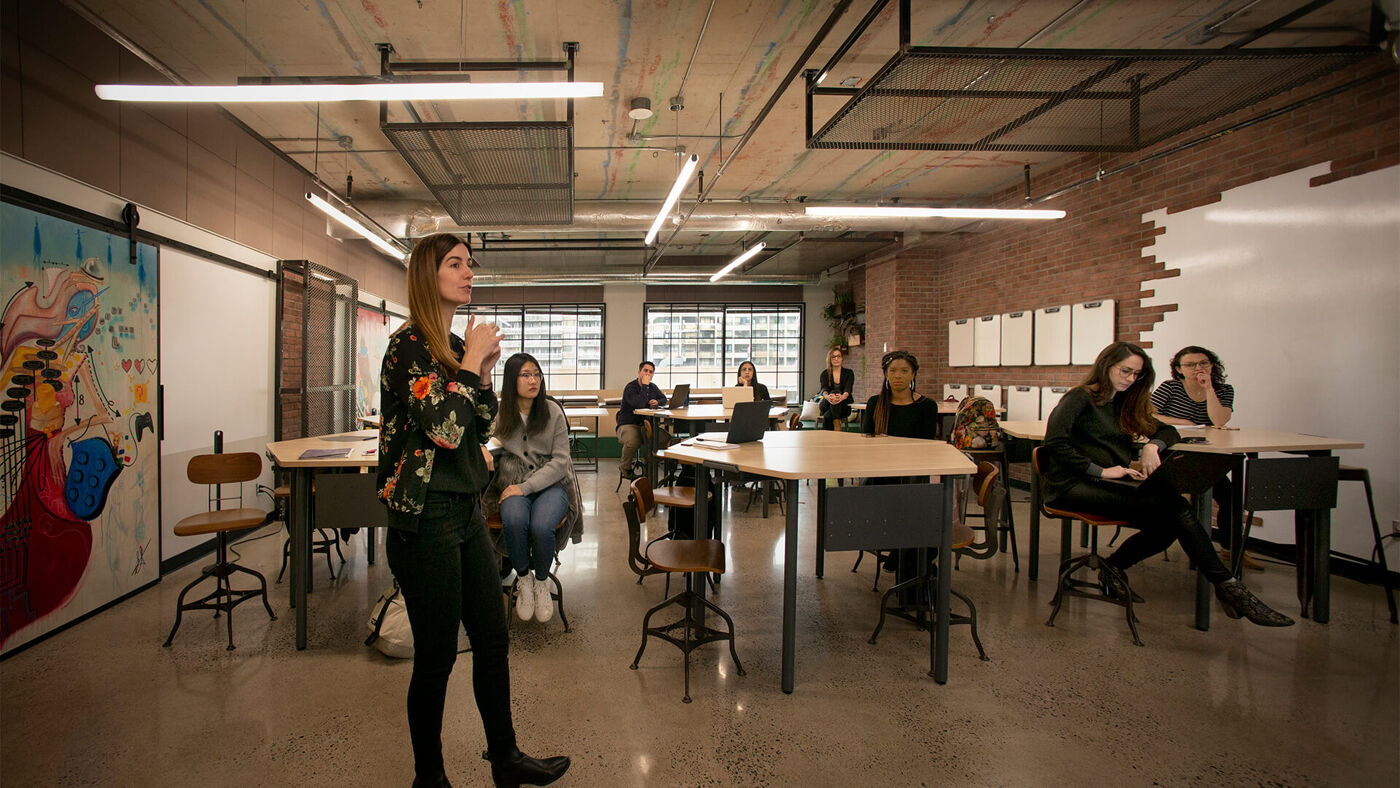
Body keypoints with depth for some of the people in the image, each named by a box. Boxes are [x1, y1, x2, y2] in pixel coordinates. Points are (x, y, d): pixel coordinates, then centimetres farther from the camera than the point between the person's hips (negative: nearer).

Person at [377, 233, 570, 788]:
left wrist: (485, 371, 2)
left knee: (493, 639, 16)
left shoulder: (457, 346, 11)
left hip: (466, 511, 8)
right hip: (425, 518, -8)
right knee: (436, 657, 6)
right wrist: (473, 360, -15)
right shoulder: (409, 345, -13)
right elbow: (444, 429, -25)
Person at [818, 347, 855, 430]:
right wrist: (827, 396, -45)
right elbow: (824, 389, -17)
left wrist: (842, 397, -46)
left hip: (844, 407, 0)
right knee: (835, 392, -35)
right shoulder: (825, 374, 4)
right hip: (827, 405, 0)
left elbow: (848, 389, -19)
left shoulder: (849, 373, 2)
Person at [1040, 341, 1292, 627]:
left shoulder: (1125, 403, 23)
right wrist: (1100, 471, -18)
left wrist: (1153, 445, 1)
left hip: (1109, 485, 8)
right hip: (1073, 486, -8)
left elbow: (1167, 431, 25)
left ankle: (1113, 568, -1)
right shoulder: (1080, 397, -1)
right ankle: (1227, 587, -14)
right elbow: (1054, 442, -15)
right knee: (1175, 508, -23)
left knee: (1167, 525, -21)